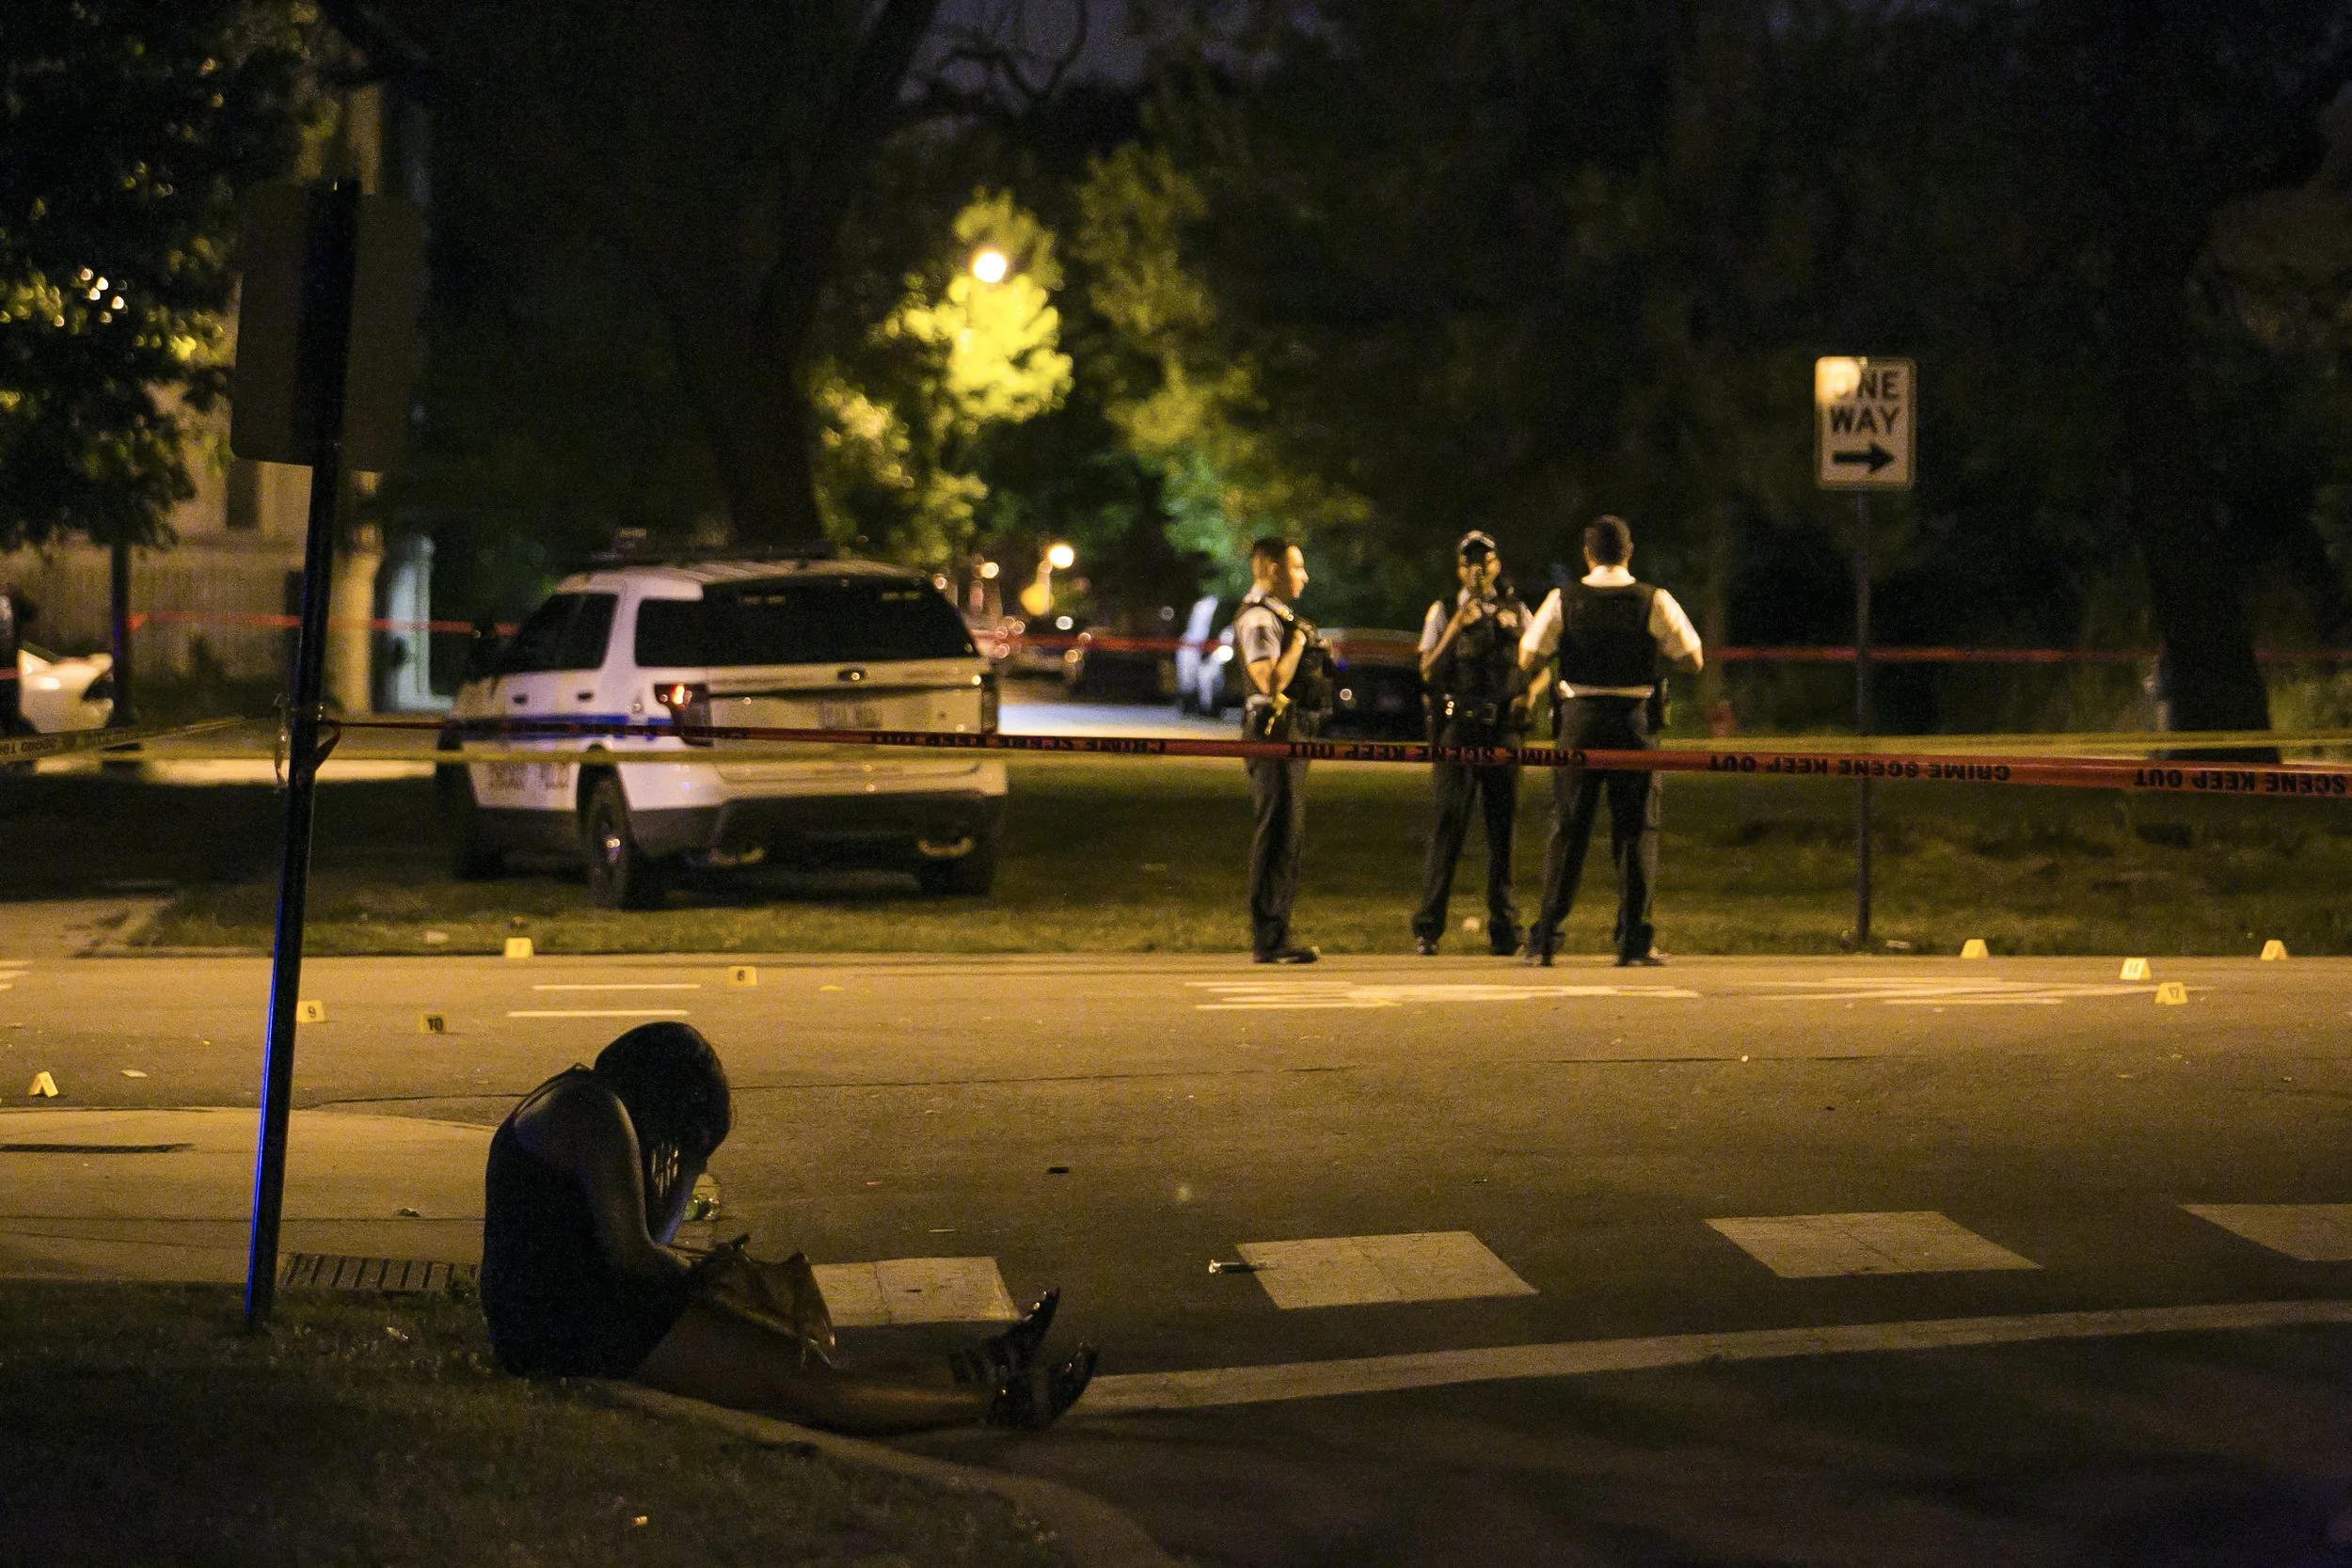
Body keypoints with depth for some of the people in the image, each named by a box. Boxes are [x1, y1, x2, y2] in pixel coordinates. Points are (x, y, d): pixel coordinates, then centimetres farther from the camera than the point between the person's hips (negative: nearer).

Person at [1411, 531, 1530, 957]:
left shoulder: (1516, 613, 12)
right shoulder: (1443, 613, 6)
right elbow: (1429, 671, -1)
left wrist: (1529, 695, -2)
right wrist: (1456, 629, -14)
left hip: (1503, 729, 2)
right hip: (1457, 728, -2)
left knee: (1503, 829, 3)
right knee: (1449, 827, -7)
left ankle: (1504, 929, 8)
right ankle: (1427, 928, -4)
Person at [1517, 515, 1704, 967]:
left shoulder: (1563, 601, -1)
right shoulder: (1655, 602, -3)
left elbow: (1528, 658, -2)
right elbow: (1693, 659, -2)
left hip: (1579, 718, 1)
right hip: (1635, 719, -1)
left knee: (1567, 827, 7)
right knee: (1637, 828, 6)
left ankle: (1545, 938, 5)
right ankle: (1634, 939, 3)